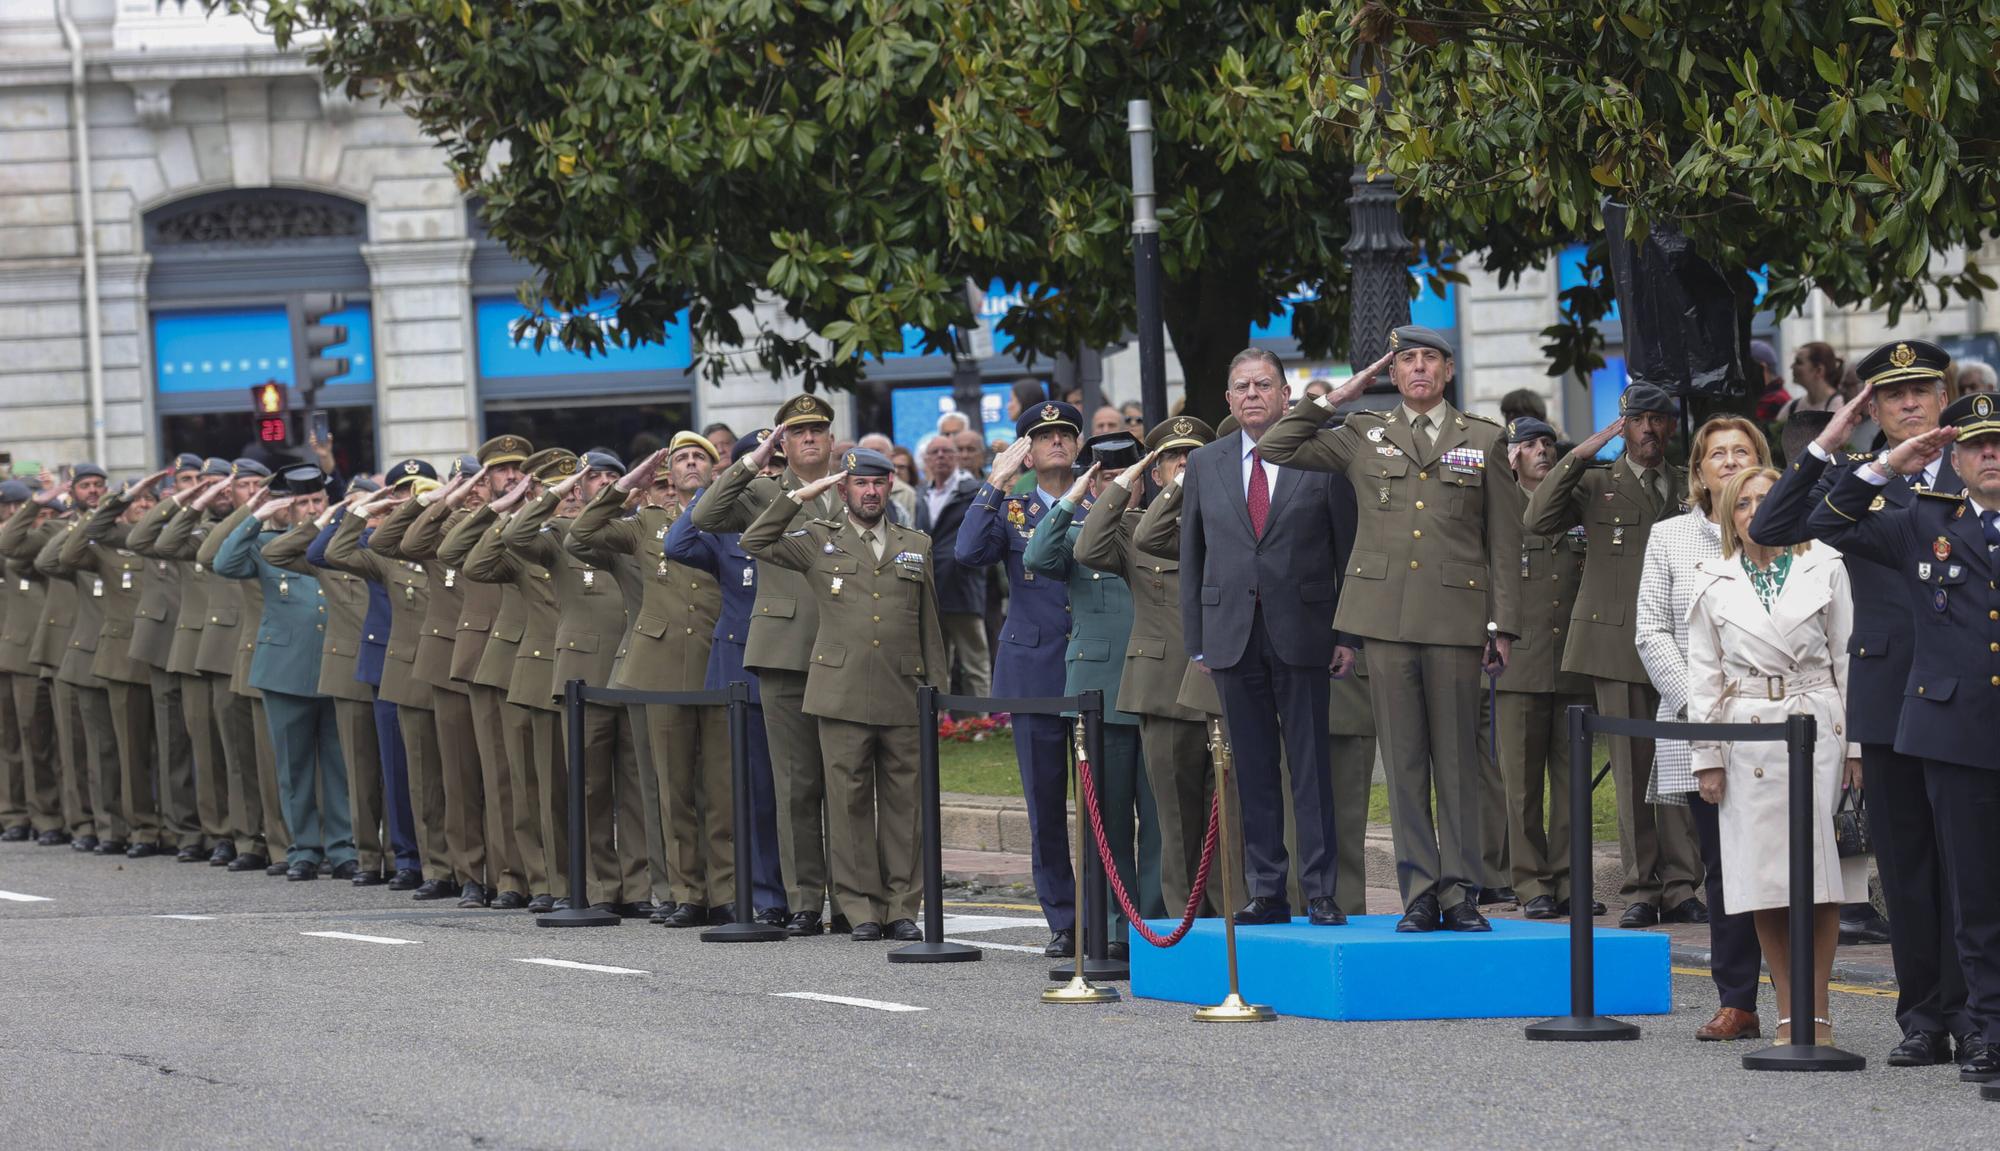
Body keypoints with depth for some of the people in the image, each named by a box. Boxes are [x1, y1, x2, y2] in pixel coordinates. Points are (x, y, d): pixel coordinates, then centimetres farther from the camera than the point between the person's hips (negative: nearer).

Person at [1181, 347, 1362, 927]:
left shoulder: (1322, 459, 1)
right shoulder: (1204, 464, 11)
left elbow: (1349, 548, 2)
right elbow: (1191, 555, 12)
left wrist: (1349, 634, -4)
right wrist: (1195, 640, 7)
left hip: (1301, 634, -3)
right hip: (1231, 634, 3)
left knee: (1311, 767, -2)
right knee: (1252, 769, 5)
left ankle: (1321, 892, 1)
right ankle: (1265, 891, 9)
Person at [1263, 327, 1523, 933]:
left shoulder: (1484, 440, 10)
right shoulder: (1363, 436, 13)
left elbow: (1504, 541, 8)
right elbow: (1278, 447, 11)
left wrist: (1503, 625, 2)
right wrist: (1334, 398, 7)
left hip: (1455, 616, -1)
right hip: (1387, 613, 1)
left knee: (1457, 757, 0)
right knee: (1403, 757, 1)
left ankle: (1461, 893, 2)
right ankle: (1419, 892, 3)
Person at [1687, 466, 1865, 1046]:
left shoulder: (1824, 569, 5)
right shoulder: (1713, 582, 8)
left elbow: (1847, 658, 5)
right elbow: (1704, 674, 9)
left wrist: (1856, 744, 0)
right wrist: (1707, 755, 3)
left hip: (1816, 730, -1)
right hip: (1746, 734, 1)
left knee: (1820, 872, -3)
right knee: (1763, 876, 1)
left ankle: (1817, 1011, 3)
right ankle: (1788, 1013, 7)